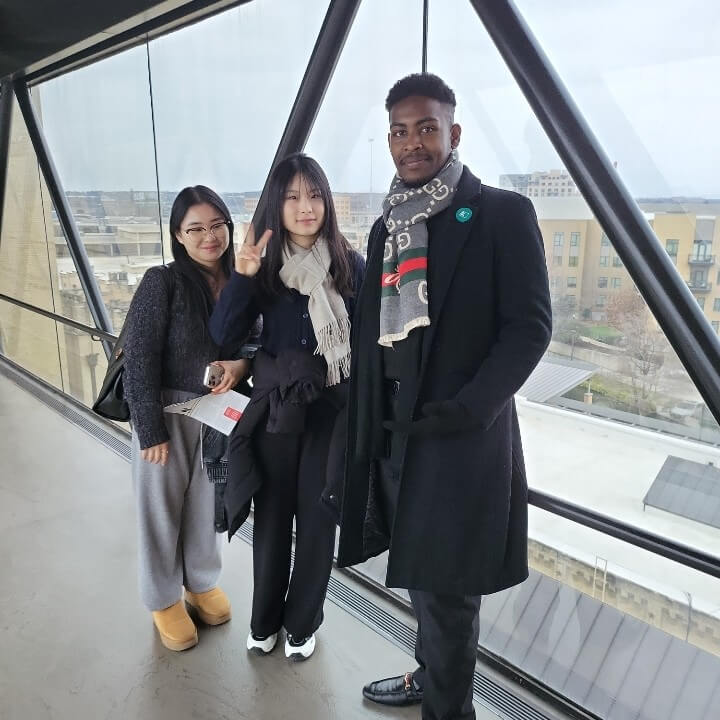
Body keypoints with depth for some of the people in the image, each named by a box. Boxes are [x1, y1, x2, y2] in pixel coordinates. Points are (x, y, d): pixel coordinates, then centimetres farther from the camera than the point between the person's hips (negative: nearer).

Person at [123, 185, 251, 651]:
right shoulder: (162, 282, -14)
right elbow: (139, 360, -15)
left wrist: (242, 364, -15)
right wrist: (151, 430, -16)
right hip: (168, 412, -3)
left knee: (207, 503, 18)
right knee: (162, 506, 12)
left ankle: (203, 582, 42)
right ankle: (164, 599, 34)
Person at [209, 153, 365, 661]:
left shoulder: (350, 264, -4)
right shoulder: (265, 266, -2)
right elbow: (223, 335, -8)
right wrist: (242, 276, -21)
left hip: (331, 410, -1)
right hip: (274, 409, 1)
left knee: (318, 517, 11)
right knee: (272, 515, 13)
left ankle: (302, 623, 33)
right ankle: (265, 620, 36)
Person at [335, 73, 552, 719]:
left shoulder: (502, 213, -7)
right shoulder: (388, 225, 12)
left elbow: (530, 327, -11)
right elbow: (371, 332, 13)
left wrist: (465, 410, -18)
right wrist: (364, 429, 9)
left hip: (462, 437, -6)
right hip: (393, 432, 6)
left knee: (447, 586, 7)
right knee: (422, 572, 22)